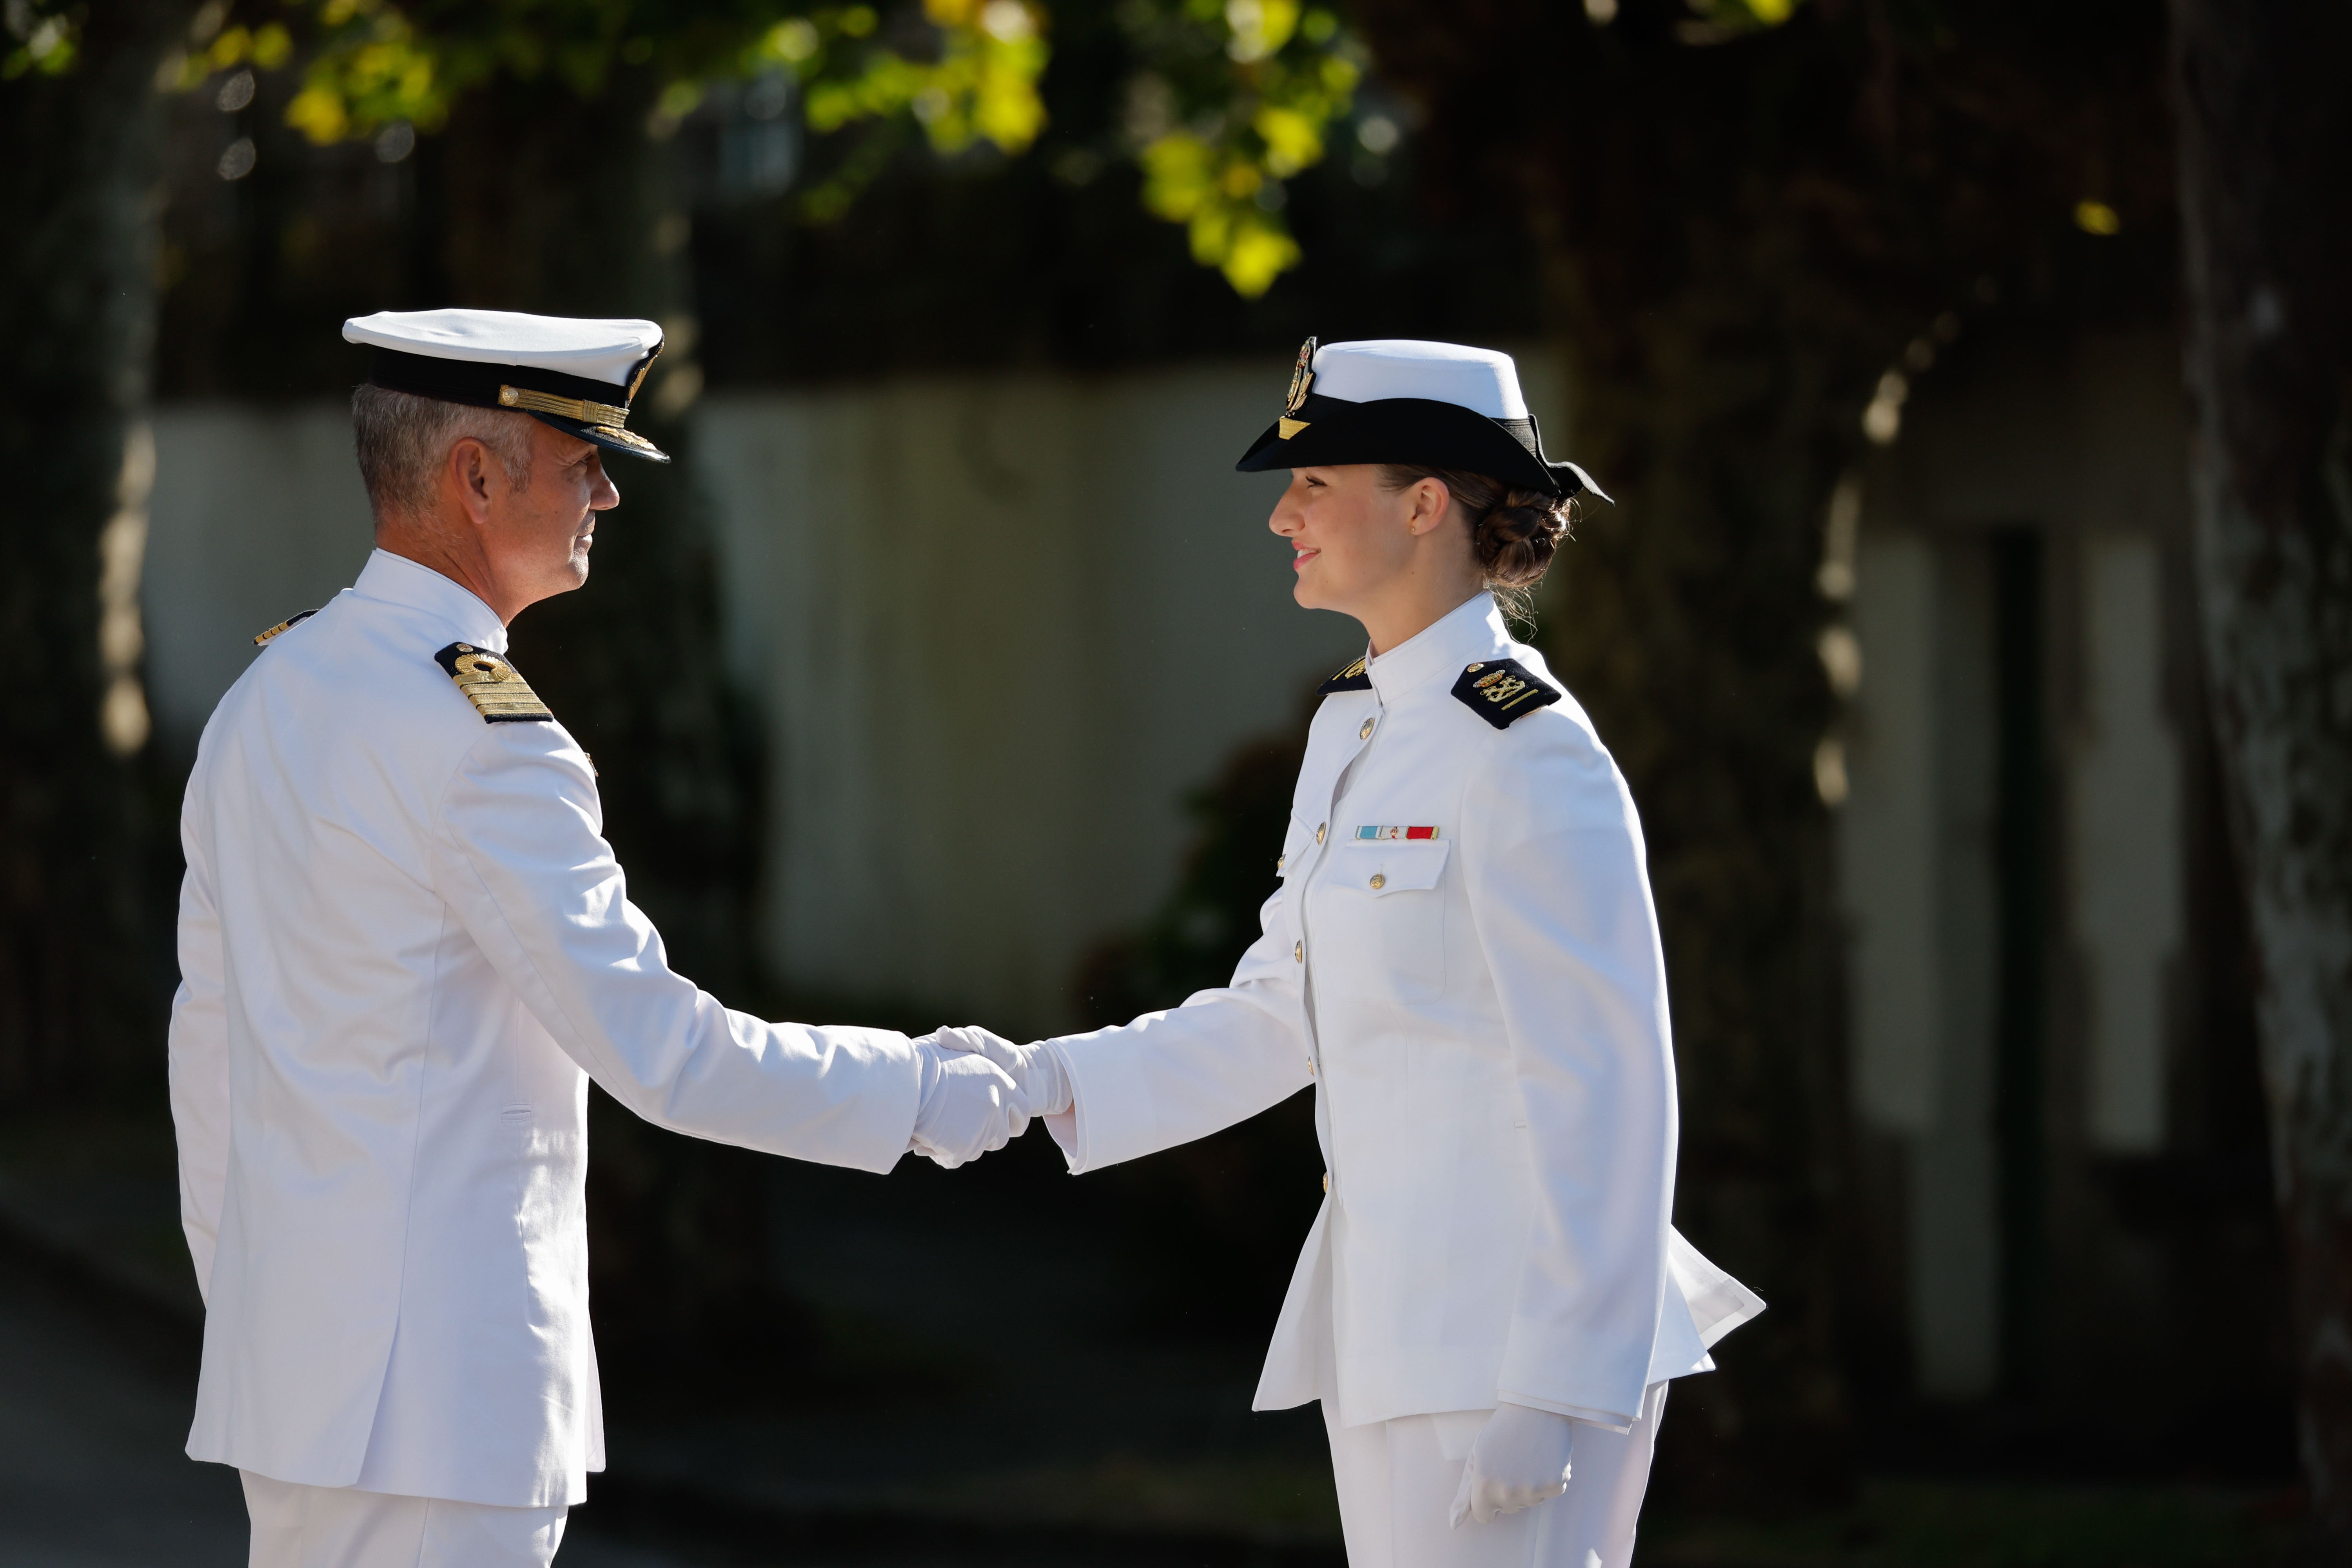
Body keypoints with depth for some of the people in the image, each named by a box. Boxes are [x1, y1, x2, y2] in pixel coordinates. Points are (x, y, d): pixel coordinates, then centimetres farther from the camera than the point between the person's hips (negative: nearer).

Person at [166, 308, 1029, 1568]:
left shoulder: (264, 697, 12)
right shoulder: (478, 734, -17)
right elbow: (653, 1049, -18)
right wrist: (924, 1095, -9)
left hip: (293, 1356, 10)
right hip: (429, 1391, -10)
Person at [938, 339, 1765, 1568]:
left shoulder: (1528, 754, -15)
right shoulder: (1356, 727, 13)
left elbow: (1609, 1089, -18)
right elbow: (1281, 1017, 19)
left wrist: (1554, 1395, -21)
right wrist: (1046, 1084, 8)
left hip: (1511, 1339, -9)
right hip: (1389, 1328, 9)